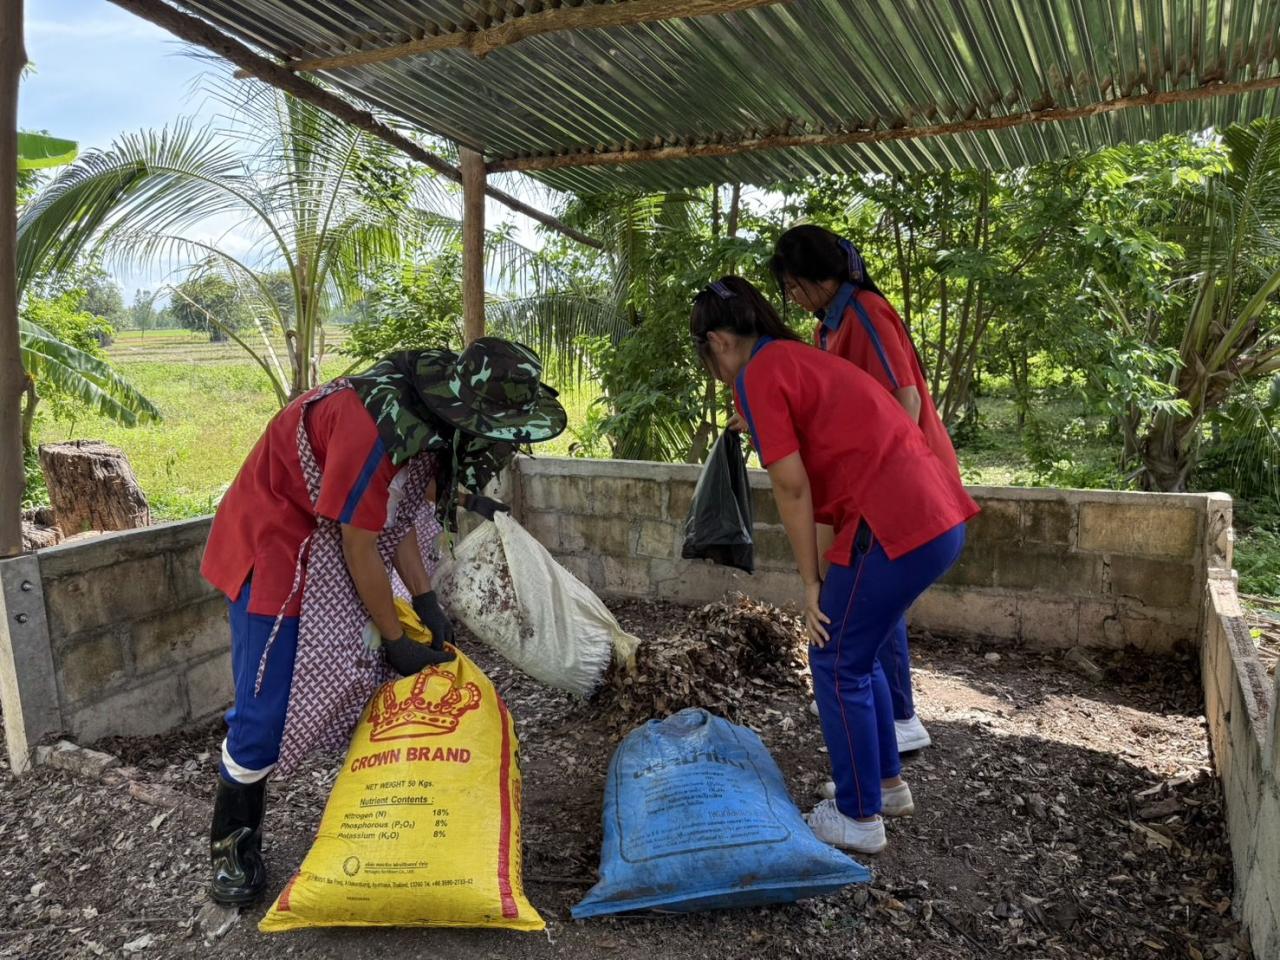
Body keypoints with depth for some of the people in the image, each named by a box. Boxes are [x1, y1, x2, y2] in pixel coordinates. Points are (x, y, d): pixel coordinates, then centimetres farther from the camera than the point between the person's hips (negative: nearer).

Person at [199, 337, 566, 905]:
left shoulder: (431, 411, -8)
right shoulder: (375, 429, -35)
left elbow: (399, 513, 1)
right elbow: (360, 549, -26)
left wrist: (426, 602, -2)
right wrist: (396, 640, -14)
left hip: (347, 534, 9)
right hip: (275, 539, -9)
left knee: (379, 679, 12)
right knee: (266, 706, -6)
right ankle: (232, 842, 15)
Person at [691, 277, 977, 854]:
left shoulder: (759, 376, -6)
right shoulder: (803, 358, 22)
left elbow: (792, 486, -11)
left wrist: (811, 581, -1)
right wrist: (831, 573, 19)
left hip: (896, 526, -9)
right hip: (940, 517, 9)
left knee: (837, 665, 7)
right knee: (857, 653, 23)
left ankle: (859, 819, 20)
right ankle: (887, 785, 37)